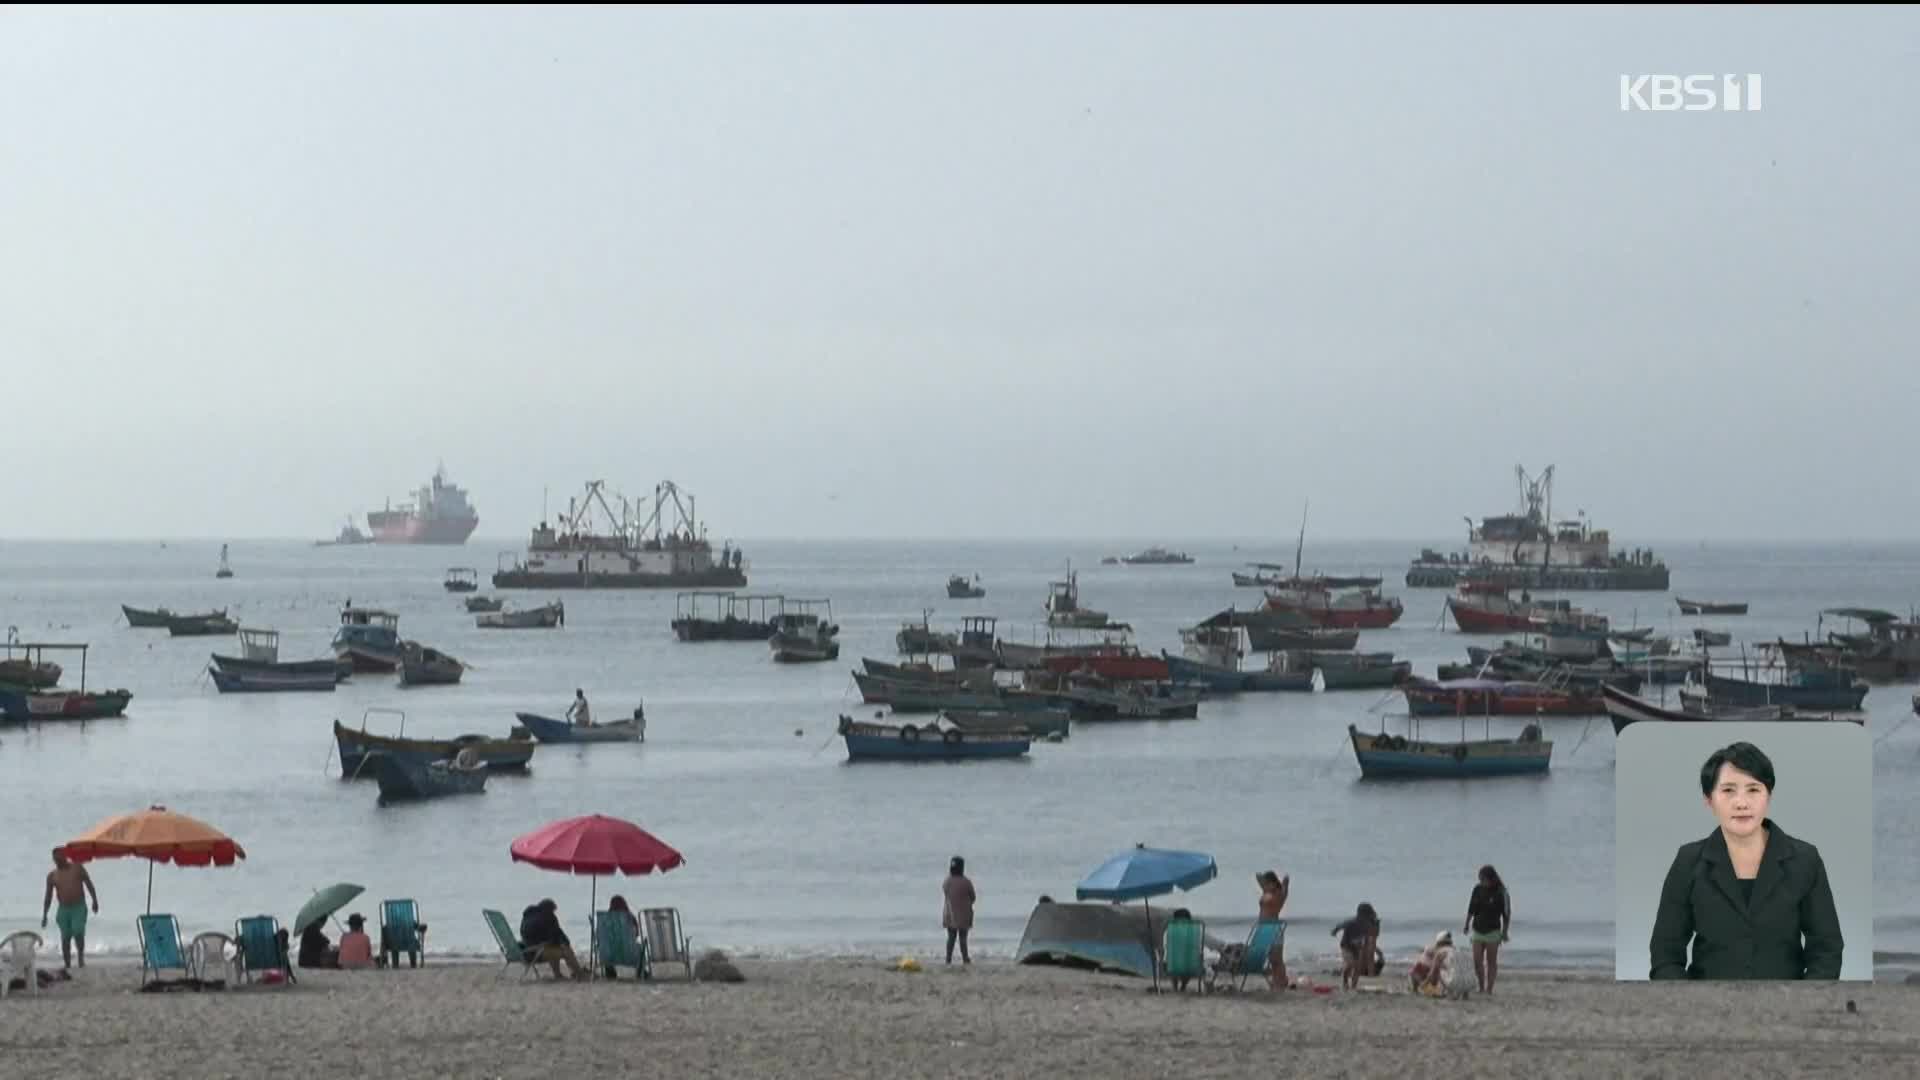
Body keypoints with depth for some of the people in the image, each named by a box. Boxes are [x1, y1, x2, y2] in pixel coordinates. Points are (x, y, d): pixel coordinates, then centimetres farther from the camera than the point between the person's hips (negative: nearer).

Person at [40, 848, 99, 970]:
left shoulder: (77, 868, 4)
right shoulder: (52, 875, 7)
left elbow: (89, 884, 6)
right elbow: (48, 896, 10)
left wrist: (94, 901, -1)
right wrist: (44, 915, 6)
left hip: (79, 907, -2)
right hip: (63, 909, 2)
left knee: (78, 931, -19)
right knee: (65, 937, -3)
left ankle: (81, 957, -1)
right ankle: (67, 963, 4)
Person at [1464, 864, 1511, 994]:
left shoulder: (1500, 892, -10)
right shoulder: (1478, 889, 1)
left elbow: (1506, 914, -6)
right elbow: (1471, 909, 11)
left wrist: (1505, 932, -8)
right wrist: (1467, 925, 5)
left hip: (1492, 931, -4)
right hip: (1478, 930, 4)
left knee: (1491, 962, 2)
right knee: (1477, 961, -1)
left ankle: (1489, 989, 7)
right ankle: (1481, 987, 13)